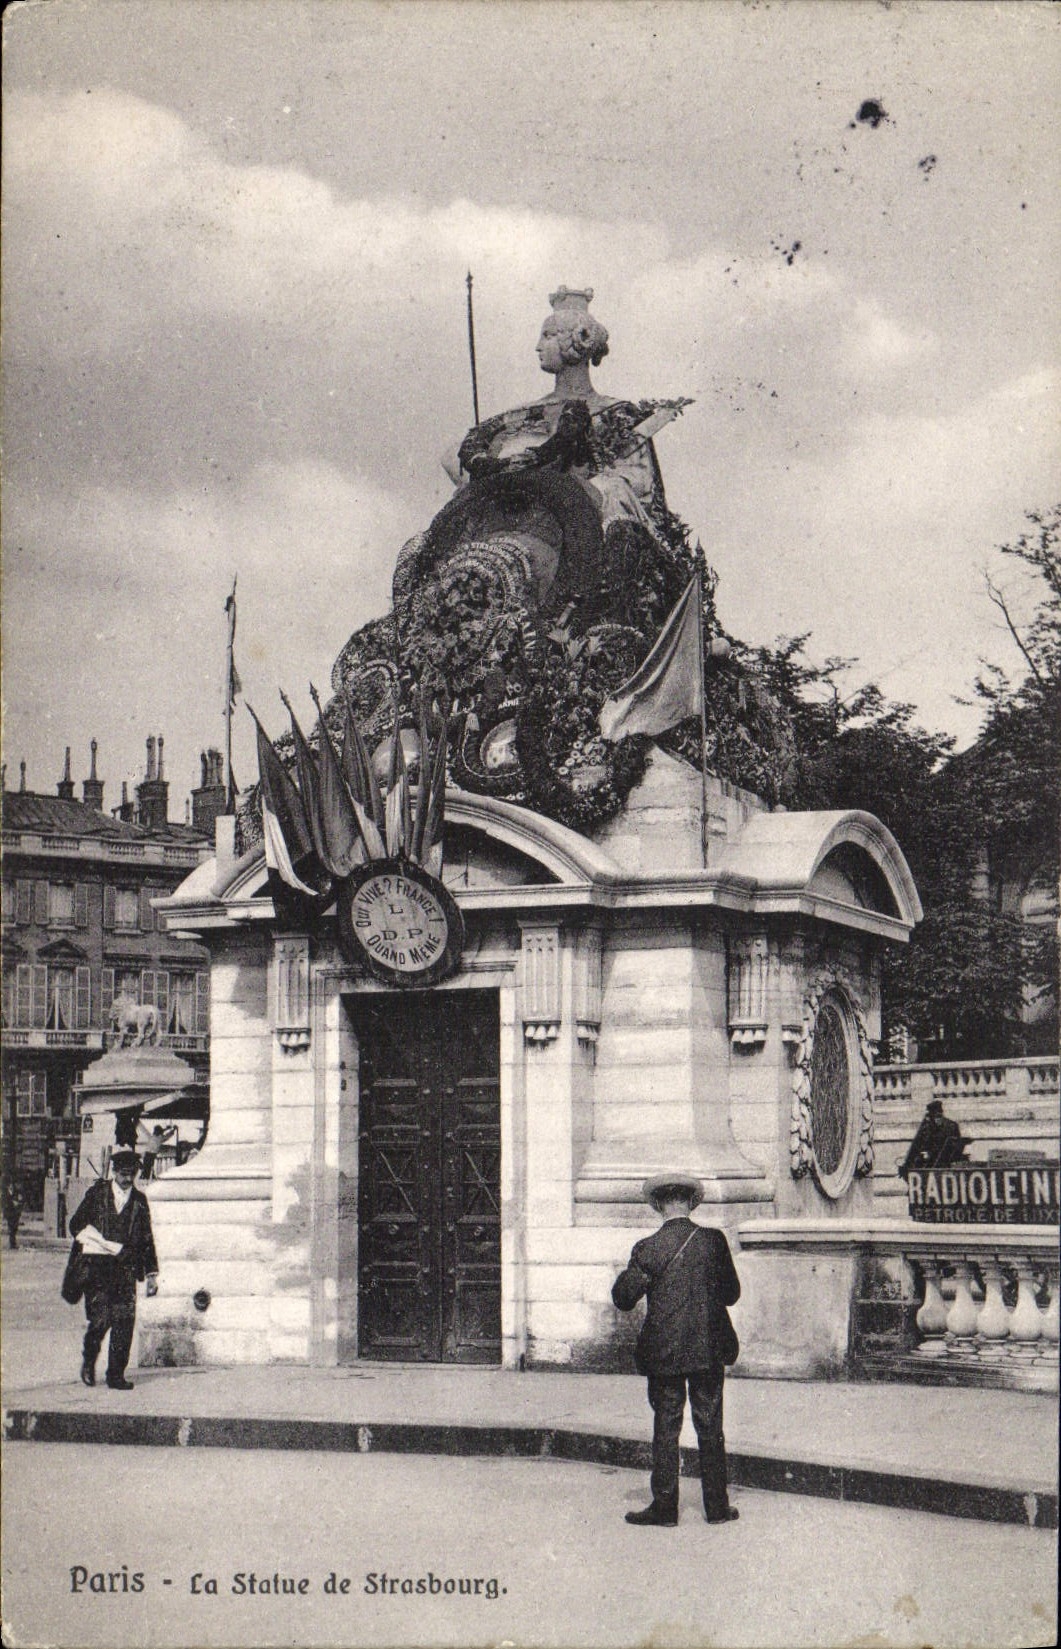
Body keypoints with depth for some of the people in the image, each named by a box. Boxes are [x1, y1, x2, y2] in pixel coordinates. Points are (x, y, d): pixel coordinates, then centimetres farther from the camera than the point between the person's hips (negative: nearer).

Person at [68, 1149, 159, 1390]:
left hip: (126, 1267, 2)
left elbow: (147, 1239, 17)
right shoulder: (97, 1193, 6)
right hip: (97, 1264, -2)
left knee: (124, 1321, -7)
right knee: (100, 1319, -9)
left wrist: (151, 1273, 13)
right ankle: (88, 1362, 17)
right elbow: (77, 1225, 4)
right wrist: (109, 1245, -5)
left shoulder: (139, 1201, 13)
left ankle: (116, 1374, 0)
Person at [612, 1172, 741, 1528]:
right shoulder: (714, 1240, -4)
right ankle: (717, 1506, 13)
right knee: (710, 1428, 9)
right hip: (708, 1350, 2)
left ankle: (665, 1507, 7)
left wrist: (630, 1273, 13)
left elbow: (623, 1298, -5)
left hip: (663, 1352, -1)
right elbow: (732, 1294, 3)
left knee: (665, 1429, 5)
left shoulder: (648, 1249, -9)